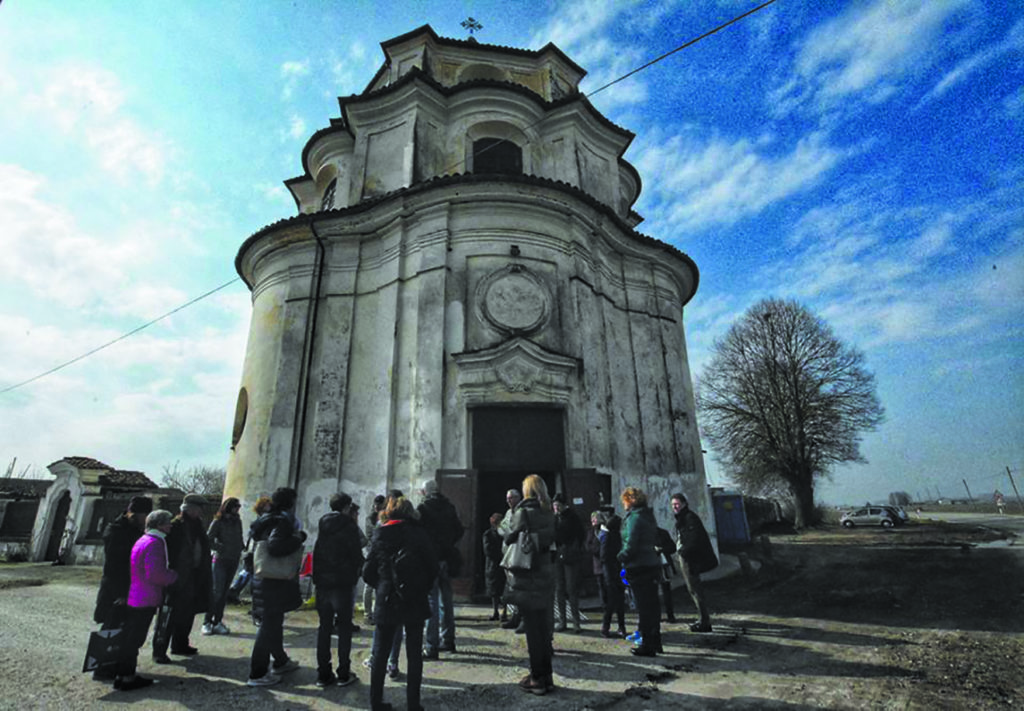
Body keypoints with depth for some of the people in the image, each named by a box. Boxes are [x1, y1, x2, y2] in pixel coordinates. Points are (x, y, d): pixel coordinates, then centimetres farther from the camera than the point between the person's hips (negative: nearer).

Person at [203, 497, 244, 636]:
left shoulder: (237, 521, 10)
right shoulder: (218, 522, -6)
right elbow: (208, 540, -8)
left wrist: (241, 549, 3)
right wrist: (222, 548, -13)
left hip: (233, 561, 5)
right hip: (220, 560, -5)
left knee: (224, 593, 9)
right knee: (216, 592, -6)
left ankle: (217, 622, 16)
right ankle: (207, 622, 5)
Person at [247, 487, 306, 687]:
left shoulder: (268, 520, 10)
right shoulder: (282, 522, -20)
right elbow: (274, 547, -33)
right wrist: (299, 539, -22)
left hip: (265, 580, 10)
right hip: (274, 582, -10)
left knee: (273, 623, 22)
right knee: (269, 626, 1)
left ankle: (281, 662, 38)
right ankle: (257, 674, 11)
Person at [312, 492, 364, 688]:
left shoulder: (322, 524, 7)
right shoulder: (349, 525, -10)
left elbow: (316, 552, 9)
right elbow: (357, 553, -10)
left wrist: (317, 576, 14)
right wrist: (355, 574, 5)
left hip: (322, 581, 5)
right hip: (342, 582, -5)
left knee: (324, 627, 11)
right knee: (344, 628, 4)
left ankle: (323, 674, 15)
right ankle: (344, 674, 7)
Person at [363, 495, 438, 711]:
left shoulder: (380, 535, -2)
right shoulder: (418, 534, -4)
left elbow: (368, 572, -1)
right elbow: (433, 567, -4)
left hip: (387, 602, 1)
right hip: (415, 602, -1)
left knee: (380, 653, 15)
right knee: (414, 654, 10)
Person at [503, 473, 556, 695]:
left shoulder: (522, 512, -15)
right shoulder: (549, 513, 5)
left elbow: (509, 540, -11)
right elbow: (551, 540, 11)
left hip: (526, 579, -6)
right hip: (545, 576, 6)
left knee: (532, 629, 3)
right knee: (543, 627, 15)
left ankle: (537, 679, 12)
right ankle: (546, 676, 25)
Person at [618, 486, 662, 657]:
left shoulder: (634, 518, -16)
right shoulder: (648, 515, 12)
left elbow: (631, 544, -21)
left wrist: (622, 557, -4)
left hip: (639, 567, -9)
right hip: (653, 564, 9)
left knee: (643, 607, 0)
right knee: (652, 604, 16)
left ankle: (647, 645, 8)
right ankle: (655, 642, 27)